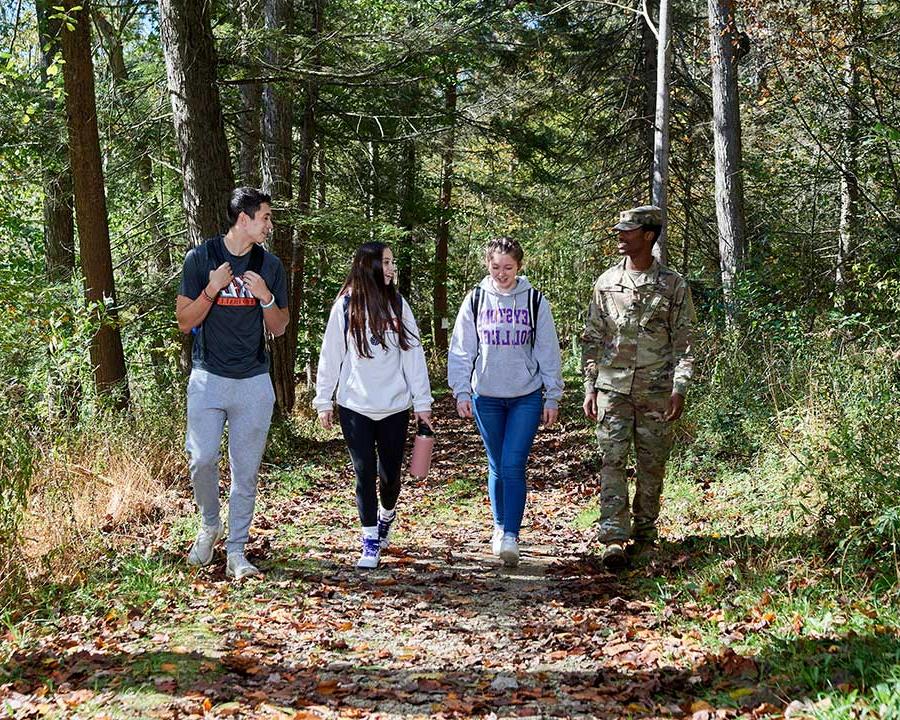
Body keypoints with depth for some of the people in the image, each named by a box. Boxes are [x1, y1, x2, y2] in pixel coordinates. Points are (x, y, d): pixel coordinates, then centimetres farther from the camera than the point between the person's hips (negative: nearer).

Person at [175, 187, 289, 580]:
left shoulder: (270, 265, 8)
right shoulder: (201, 258, -1)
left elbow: (279, 328, 11)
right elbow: (185, 322, -1)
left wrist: (266, 297, -8)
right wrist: (212, 290, -16)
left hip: (253, 382, 2)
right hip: (209, 378, -2)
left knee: (246, 470, 3)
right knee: (202, 459, -10)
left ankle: (236, 552, 12)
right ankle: (209, 525, 19)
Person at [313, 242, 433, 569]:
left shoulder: (398, 304, 3)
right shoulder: (345, 306, -2)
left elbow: (414, 354, 3)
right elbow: (330, 356, 2)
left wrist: (422, 402, 0)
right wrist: (323, 401, 0)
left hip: (395, 407, 2)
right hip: (354, 407, -1)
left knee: (390, 474, 9)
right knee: (365, 474, 0)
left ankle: (386, 518, 38)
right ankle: (370, 542, 10)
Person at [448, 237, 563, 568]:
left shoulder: (535, 301, -1)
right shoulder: (476, 300, 1)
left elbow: (548, 351, 2)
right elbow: (462, 350, 3)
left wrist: (553, 397, 2)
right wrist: (461, 392, -3)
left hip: (526, 397, -2)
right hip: (486, 397, 2)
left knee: (513, 466, -11)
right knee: (497, 467, 11)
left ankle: (511, 537, -10)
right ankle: (501, 527, 26)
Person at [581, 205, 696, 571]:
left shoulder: (674, 285, 1)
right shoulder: (606, 283, 8)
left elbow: (684, 343, 1)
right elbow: (592, 338, 11)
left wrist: (679, 389, -8)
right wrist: (589, 386, 5)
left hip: (656, 391, -1)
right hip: (612, 388, 1)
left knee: (652, 465, 6)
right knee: (612, 461, -7)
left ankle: (644, 533, 20)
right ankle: (614, 539, -9)